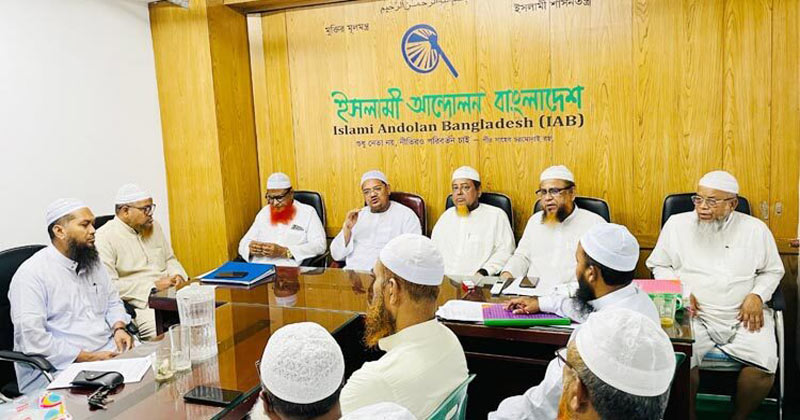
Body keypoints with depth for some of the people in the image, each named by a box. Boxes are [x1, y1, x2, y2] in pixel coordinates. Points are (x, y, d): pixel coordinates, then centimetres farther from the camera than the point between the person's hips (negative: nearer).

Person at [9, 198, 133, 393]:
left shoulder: (93, 263, 15)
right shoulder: (31, 273, -9)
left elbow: (113, 302, 25)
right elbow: (31, 337, -17)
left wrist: (119, 328, 2)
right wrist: (87, 357, -18)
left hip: (108, 353, 8)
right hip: (62, 368, -7)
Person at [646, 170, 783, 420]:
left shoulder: (755, 229, 7)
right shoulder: (677, 224, 5)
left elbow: (773, 270, 16)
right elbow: (658, 265, 12)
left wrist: (757, 295, -3)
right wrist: (679, 291, -4)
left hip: (745, 315, 1)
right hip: (693, 314, -1)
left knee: (765, 365, -24)